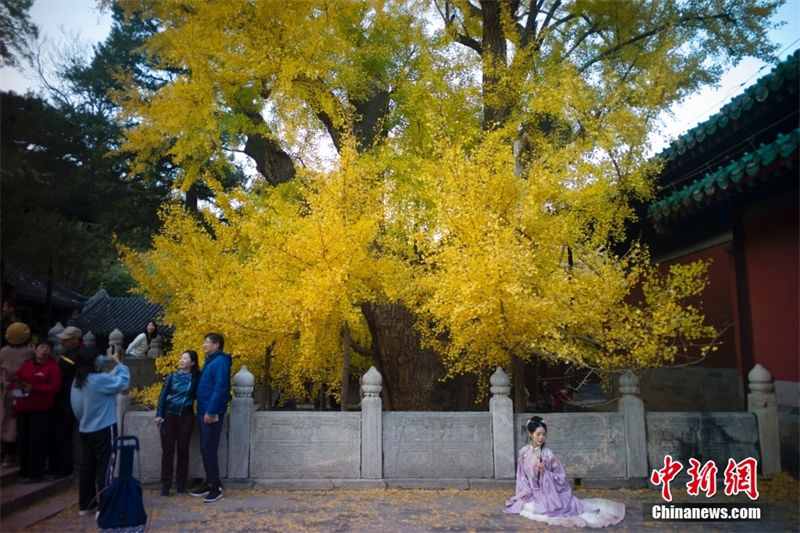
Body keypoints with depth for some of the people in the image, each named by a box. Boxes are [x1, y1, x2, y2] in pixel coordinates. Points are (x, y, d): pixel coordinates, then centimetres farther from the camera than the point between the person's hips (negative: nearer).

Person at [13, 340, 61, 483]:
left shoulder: (53, 366, -5)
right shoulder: (26, 364, 13)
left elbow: (55, 387, -13)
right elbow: (16, 378, 18)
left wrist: (33, 388, -18)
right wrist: (18, 384, -6)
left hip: (40, 410, -5)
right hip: (23, 408, 6)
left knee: (37, 442, -3)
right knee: (23, 441, 10)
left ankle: (35, 474, 5)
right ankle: (24, 472, 21)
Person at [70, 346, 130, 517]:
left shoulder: (77, 382, 5)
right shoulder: (98, 379, -20)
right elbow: (123, 380, -14)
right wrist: (118, 363, -4)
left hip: (85, 430, 8)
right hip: (103, 430, -8)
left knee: (87, 466, 13)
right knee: (105, 467, -2)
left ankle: (85, 505, 21)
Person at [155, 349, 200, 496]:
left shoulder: (196, 378, -1)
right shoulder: (171, 376, 2)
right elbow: (162, 396, 3)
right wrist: (159, 415, -2)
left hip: (186, 417, -1)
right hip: (169, 416, 1)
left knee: (183, 450, 7)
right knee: (167, 451, 3)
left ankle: (181, 484, 17)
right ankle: (165, 486, 9)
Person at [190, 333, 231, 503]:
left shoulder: (220, 362, -13)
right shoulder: (210, 362, 17)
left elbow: (220, 388, -21)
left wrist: (211, 411, -24)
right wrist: (203, 410, 14)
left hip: (212, 413, -9)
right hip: (204, 412, 9)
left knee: (209, 450, -7)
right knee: (205, 449, 13)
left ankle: (216, 487, 0)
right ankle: (209, 482, 22)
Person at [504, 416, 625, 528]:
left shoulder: (548, 455, -16)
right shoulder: (524, 452, -6)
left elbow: (561, 477, -10)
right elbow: (521, 475, 4)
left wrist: (545, 472, -24)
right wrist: (524, 493, -5)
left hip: (549, 493, -3)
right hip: (531, 493, 3)